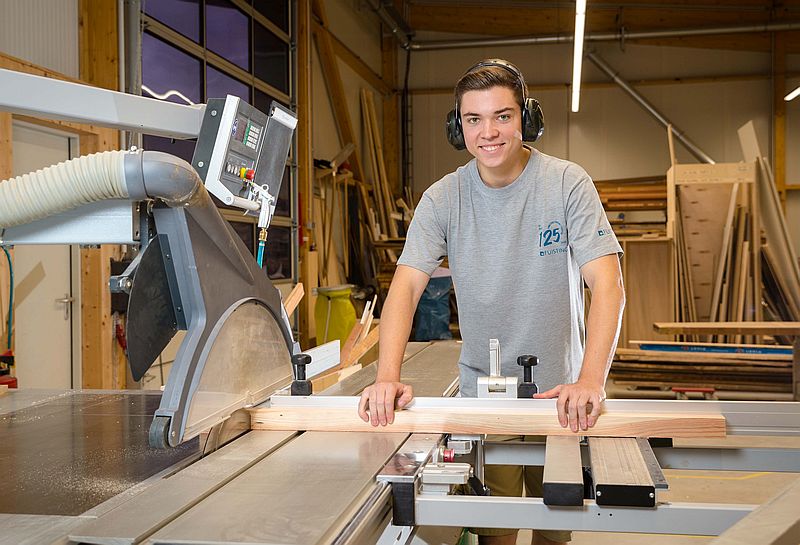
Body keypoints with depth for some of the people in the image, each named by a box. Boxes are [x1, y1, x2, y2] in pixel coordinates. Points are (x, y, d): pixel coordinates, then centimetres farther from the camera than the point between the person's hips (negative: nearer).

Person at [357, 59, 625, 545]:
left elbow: (608, 286, -19)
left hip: (560, 394, 0)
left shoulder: (568, 184, -12)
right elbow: (406, 286, -12)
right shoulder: (443, 199, -6)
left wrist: (591, 381, -33)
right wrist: (388, 376, -27)